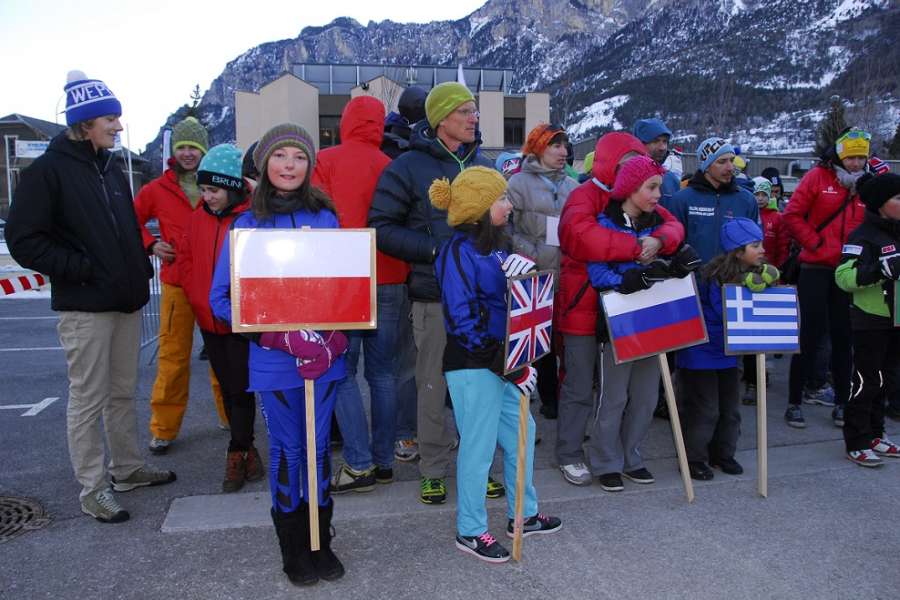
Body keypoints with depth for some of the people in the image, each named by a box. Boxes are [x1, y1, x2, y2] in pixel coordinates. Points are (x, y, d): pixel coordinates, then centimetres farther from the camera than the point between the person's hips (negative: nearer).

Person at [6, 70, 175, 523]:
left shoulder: (110, 168, 14)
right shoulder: (48, 170, -9)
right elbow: (23, 239, -13)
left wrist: (140, 270, 9)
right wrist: (79, 268, -17)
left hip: (126, 301, 7)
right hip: (84, 307, -7)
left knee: (123, 392, 15)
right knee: (88, 399, 1)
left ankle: (128, 468, 29)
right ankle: (92, 489, 13)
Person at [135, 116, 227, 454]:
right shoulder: (158, 189, 4)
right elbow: (133, 220, 16)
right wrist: (150, 244, 1)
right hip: (177, 283, 0)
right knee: (172, 356, 1)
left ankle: (231, 414, 28)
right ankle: (164, 428, 14)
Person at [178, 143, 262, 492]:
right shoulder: (199, 216, 6)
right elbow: (185, 259, 13)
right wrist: (198, 300, 3)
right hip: (209, 321, 6)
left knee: (241, 389, -1)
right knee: (228, 389, 13)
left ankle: (237, 454, 13)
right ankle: (247, 449, 26)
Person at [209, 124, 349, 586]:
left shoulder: (325, 217, 4)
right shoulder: (247, 223, -1)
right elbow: (222, 298, -3)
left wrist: (334, 335, -9)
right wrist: (279, 335, -15)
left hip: (324, 353, 2)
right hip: (273, 357, -1)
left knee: (319, 446, 10)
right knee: (287, 449, 8)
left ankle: (320, 540, 26)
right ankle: (292, 545, 26)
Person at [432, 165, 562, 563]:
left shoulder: (495, 246, 12)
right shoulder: (459, 252, -15)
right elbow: (462, 320, -21)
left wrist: (525, 270, -11)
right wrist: (505, 364, -22)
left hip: (503, 359, 9)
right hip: (472, 366, -9)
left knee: (521, 433, 17)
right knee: (479, 447, 1)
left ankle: (524, 514, 35)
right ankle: (470, 531, 19)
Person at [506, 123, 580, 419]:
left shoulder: (572, 187, 14)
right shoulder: (519, 183, -1)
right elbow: (506, 228, -8)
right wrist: (531, 255, -14)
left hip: (569, 277, 4)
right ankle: (548, 397, 20)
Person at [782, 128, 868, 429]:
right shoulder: (818, 178, -2)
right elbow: (792, 215, -7)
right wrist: (814, 242, -10)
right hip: (815, 269, -4)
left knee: (843, 337, 9)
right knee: (810, 336, -1)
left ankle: (842, 403, 20)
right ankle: (794, 402, 9)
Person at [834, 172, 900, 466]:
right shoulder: (864, 235, -14)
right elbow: (844, 276, -25)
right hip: (871, 321, -7)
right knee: (866, 381, -1)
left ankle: (874, 435, 27)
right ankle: (857, 442, 8)